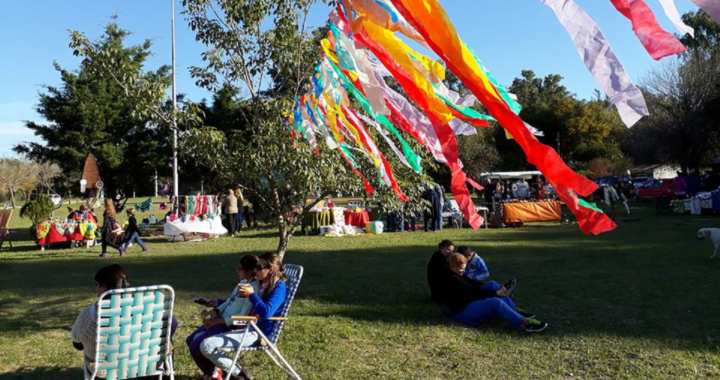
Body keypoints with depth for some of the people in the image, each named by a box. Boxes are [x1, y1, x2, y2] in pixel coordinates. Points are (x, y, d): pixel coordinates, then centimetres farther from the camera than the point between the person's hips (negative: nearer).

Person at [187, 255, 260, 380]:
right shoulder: (243, 282, 8)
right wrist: (214, 311, 0)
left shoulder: (254, 289, -22)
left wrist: (217, 321, -19)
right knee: (191, 340, 10)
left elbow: (243, 316, -23)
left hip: (233, 325, -10)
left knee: (196, 346, -15)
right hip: (223, 319, 10)